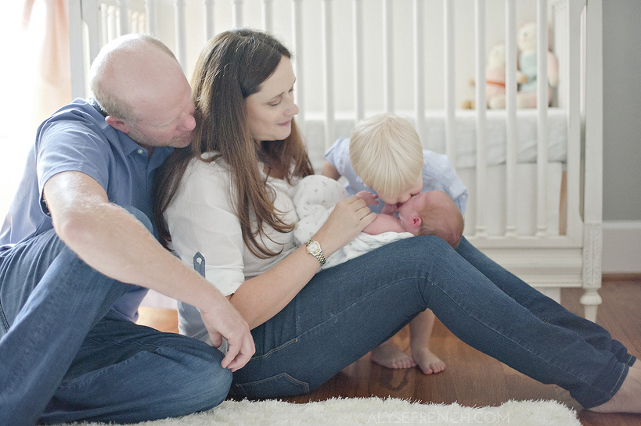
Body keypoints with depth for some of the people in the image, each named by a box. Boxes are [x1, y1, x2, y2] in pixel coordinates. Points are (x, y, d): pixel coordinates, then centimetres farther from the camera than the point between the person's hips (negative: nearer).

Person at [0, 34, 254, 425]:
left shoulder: (179, 137, 0)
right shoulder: (76, 135, -22)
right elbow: (80, 220, -46)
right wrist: (209, 298, -42)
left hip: (96, 329, 5)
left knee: (209, 375, -25)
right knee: (122, 227, -37)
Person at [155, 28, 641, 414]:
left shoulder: (272, 156, 12)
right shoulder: (203, 182, -17)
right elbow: (232, 312, -22)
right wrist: (325, 242, -20)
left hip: (291, 310, 9)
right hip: (250, 356, -9)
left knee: (442, 241, -8)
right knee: (425, 259, -24)